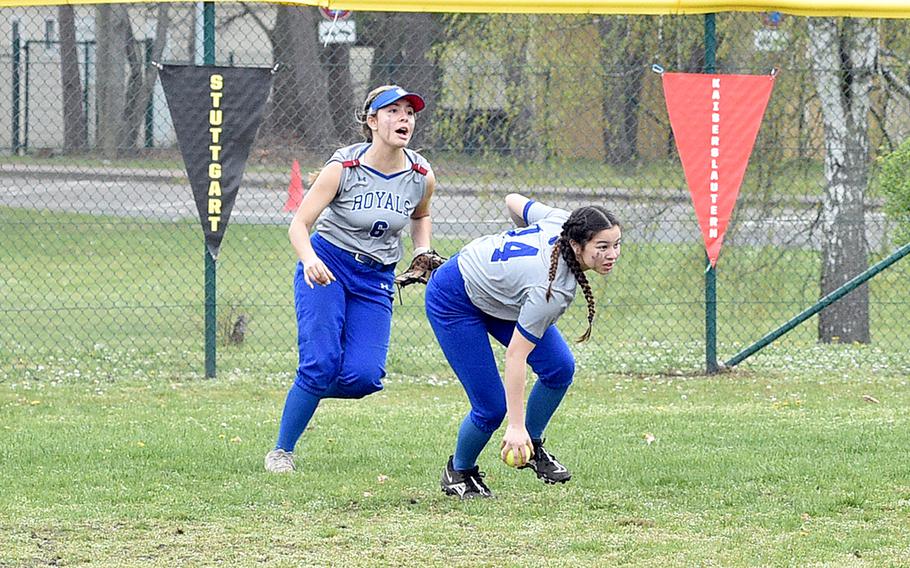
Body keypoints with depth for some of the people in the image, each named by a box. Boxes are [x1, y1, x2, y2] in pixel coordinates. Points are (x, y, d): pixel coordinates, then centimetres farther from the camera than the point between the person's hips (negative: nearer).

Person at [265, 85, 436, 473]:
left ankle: (307, 393, 20)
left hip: (375, 280, 3)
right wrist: (309, 260, -37)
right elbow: (299, 224, -17)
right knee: (321, 363, -18)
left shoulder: (421, 176, -5)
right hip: (327, 266, -3)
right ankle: (281, 451, -1)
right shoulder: (343, 168, -16)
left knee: (363, 375, -14)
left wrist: (423, 253, 2)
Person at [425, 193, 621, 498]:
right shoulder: (552, 289, -38)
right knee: (492, 407, -10)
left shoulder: (563, 221, -21)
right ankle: (459, 472, 18)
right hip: (453, 300, -8)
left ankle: (531, 448, 15)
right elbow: (516, 354, -34)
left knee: (559, 367, -6)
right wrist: (516, 426, -32)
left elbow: (513, 202, -2)